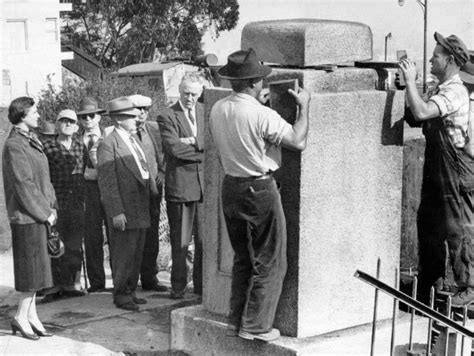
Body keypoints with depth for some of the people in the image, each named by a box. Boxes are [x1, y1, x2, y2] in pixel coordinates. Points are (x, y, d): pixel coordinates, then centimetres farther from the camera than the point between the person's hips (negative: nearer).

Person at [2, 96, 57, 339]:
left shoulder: (31, 142, 14)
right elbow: (24, 185, -18)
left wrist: (52, 207, 8)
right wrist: (44, 213, -14)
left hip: (39, 214, 9)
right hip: (26, 216, -9)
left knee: (36, 267, 12)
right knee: (32, 267, -4)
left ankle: (31, 315, 19)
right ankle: (21, 317, 6)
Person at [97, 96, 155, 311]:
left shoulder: (134, 138, 15)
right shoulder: (108, 144, -13)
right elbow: (107, 182, -16)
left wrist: (153, 191, 14)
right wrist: (116, 211, -20)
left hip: (141, 208, 9)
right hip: (124, 210, -8)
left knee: (136, 254, 15)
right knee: (123, 255, -1)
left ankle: (130, 291, 26)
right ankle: (121, 295, 10)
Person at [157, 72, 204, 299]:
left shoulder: (206, 113, 13)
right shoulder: (167, 116, -2)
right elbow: (175, 148, -14)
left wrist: (193, 143, -12)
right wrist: (204, 152, -8)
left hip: (205, 184, 4)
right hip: (180, 184, -4)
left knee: (205, 240, 6)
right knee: (180, 242, 2)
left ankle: (201, 285, 18)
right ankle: (178, 286, 13)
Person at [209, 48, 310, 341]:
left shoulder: (218, 110, 0)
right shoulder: (263, 115, -21)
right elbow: (299, 142, -16)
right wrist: (304, 106, -5)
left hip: (231, 186, 7)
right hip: (260, 190, -7)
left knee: (243, 258, 21)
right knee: (269, 262, 5)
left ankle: (238, 317, 28)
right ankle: (256, 326, 7)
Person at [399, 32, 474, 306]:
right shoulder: (439, 90, 13)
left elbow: (421, 112, -33)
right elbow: (419, 115, 12)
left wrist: (410, 80, -22)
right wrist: (409, 85, 3)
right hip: (435, 169, 10)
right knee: (428, 223, 15)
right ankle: (431, 281, 28)